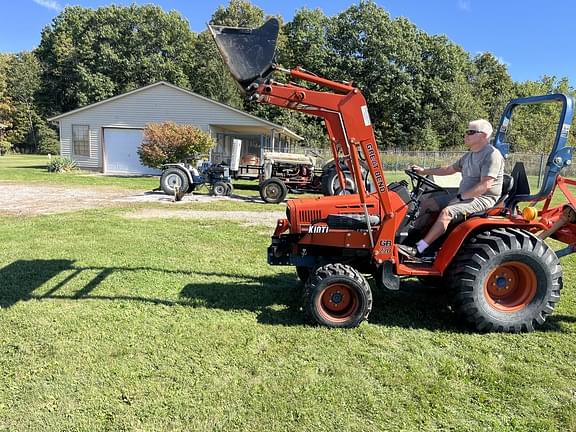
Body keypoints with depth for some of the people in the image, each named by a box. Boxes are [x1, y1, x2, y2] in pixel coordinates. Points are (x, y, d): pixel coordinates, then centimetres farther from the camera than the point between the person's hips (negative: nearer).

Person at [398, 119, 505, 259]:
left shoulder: (492, 155, -14)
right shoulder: (469, 155, 16)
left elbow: (485, 186, -23)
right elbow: (449, 169, 27)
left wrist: (461, 197, -20)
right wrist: (424, 171, 21)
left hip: (483, 199, -10)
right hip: (465, 197, 10)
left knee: (447, 212, -30)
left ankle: (417, 250, -33)